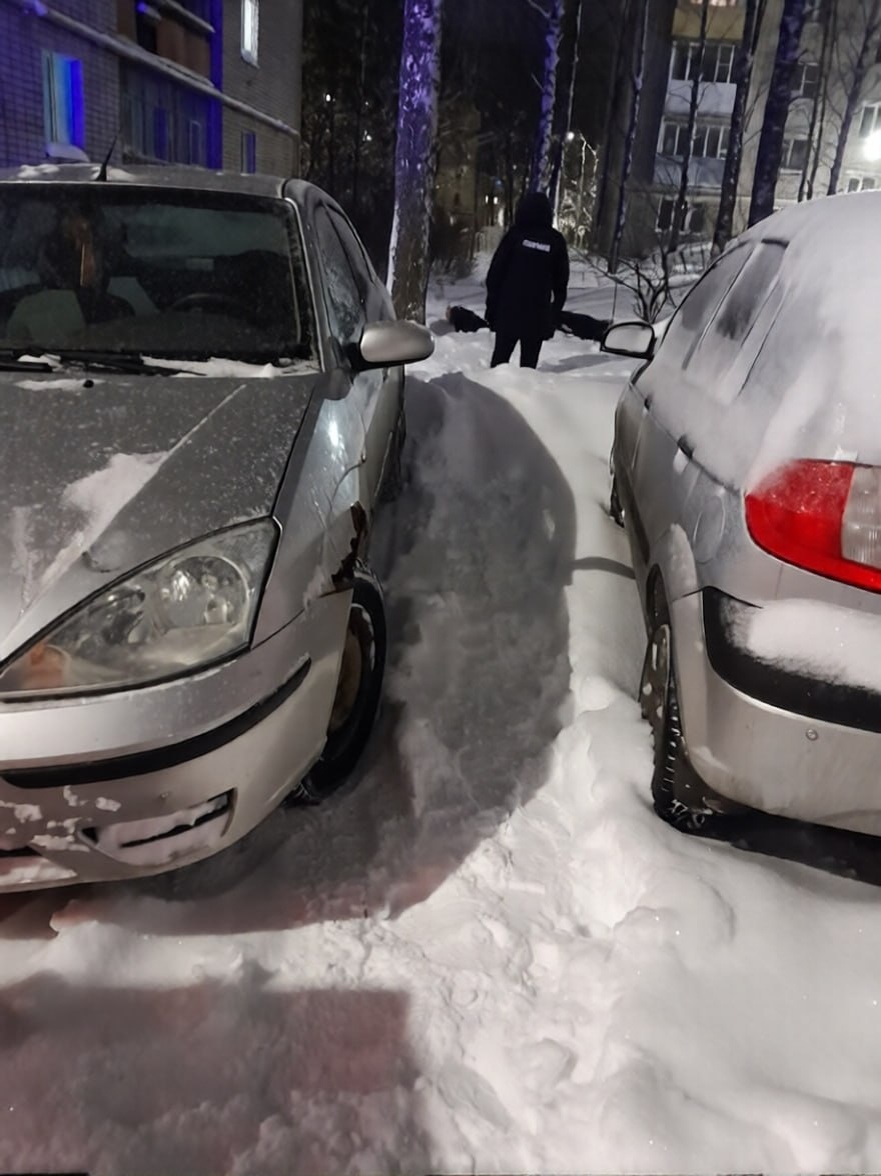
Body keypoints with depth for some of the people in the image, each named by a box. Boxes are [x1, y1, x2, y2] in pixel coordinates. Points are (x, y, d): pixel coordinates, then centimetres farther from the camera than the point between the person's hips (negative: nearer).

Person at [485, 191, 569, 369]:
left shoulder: (515, 234, -3)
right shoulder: (556, 241, 3)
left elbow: (496, 272, -3)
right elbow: (561, 283, 8)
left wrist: (491, 304, 3)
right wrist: (554, 314, 13)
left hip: (508, 309, -1)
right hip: (538, 313, 1)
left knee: (500, 356, 9)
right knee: (529, 362, 5)